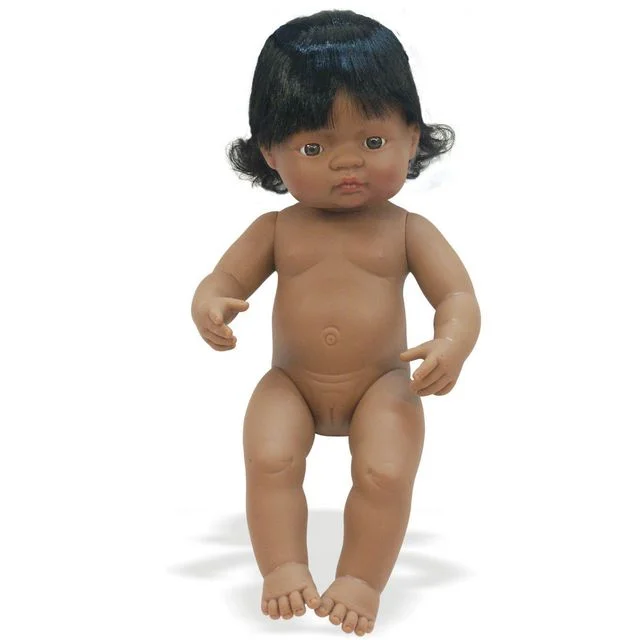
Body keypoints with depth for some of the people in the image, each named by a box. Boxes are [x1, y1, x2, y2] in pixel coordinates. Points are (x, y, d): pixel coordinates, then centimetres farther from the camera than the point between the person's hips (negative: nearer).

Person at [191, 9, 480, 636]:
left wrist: (452, 344, -33)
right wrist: (210, 308, -27)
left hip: (381, 384, -1)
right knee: (268, 460, -18)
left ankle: (361, 579, 2)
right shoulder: (275, 230, -1)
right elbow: (222, 279, 0)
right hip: (291, 383, 2)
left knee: (385, 473, -17)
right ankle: (284, 567, -2)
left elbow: (458, 295, -10)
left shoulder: (407, 232, -5)